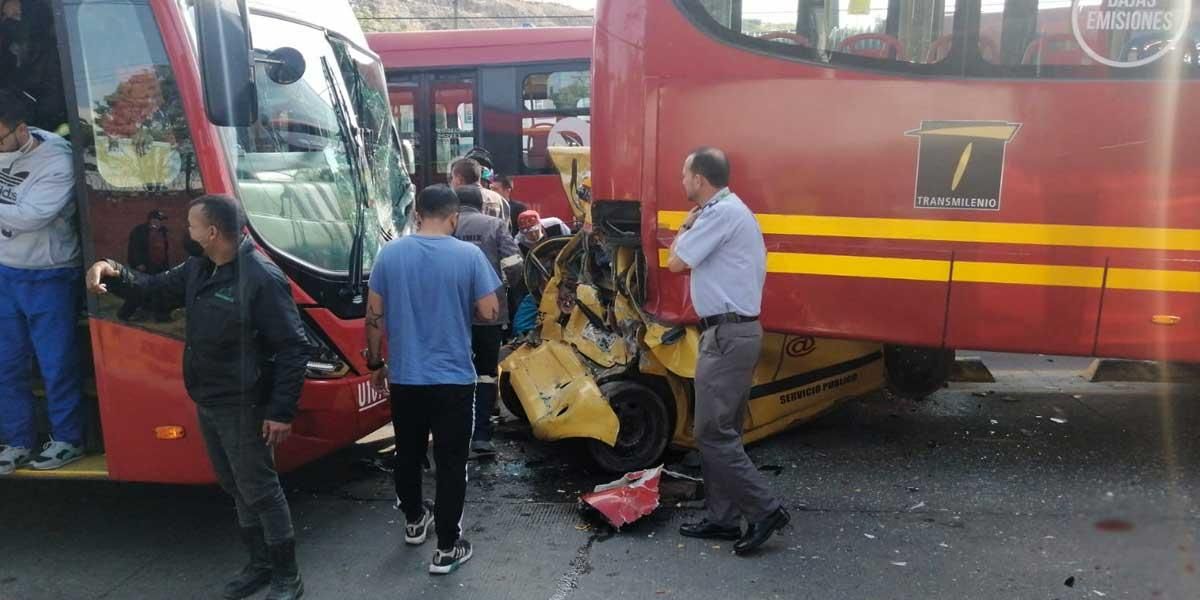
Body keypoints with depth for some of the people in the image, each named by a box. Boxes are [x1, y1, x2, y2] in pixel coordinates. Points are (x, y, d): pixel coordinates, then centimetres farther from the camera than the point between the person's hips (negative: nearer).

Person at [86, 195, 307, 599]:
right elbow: (155, 286, 19)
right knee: (235, 487, 19)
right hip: (207, 403, 9)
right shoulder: (197, 269, 5)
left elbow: (294, 349, -22)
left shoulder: (262, 279, -22)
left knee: (260, 490, 2)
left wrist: (282, 411, -22)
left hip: (242, 408, -9)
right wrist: (115, 274, -5)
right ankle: (260, 564, 36)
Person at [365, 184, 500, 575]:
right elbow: (490, 313, -9)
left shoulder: (390, 253, -3)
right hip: (454, 378, -3)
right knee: (451, 463, 6)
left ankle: (414, 522, 40)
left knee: (408, 454, 21)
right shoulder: (469, 255, -11)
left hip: (403, 376, 3)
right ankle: (447, 548, 13)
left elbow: (374, 316, 1)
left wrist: (375, 363, 12)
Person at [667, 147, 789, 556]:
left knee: (712, 433, -6)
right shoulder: (731, 210, 18)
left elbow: (675, 262, -13)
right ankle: (723, 518, 20)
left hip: (728, 334, -11)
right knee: (722, 431, 13)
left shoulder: (721, 213, -15)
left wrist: (687, 224, 1)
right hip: (734, 332, 11)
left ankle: (765, 509, 1)